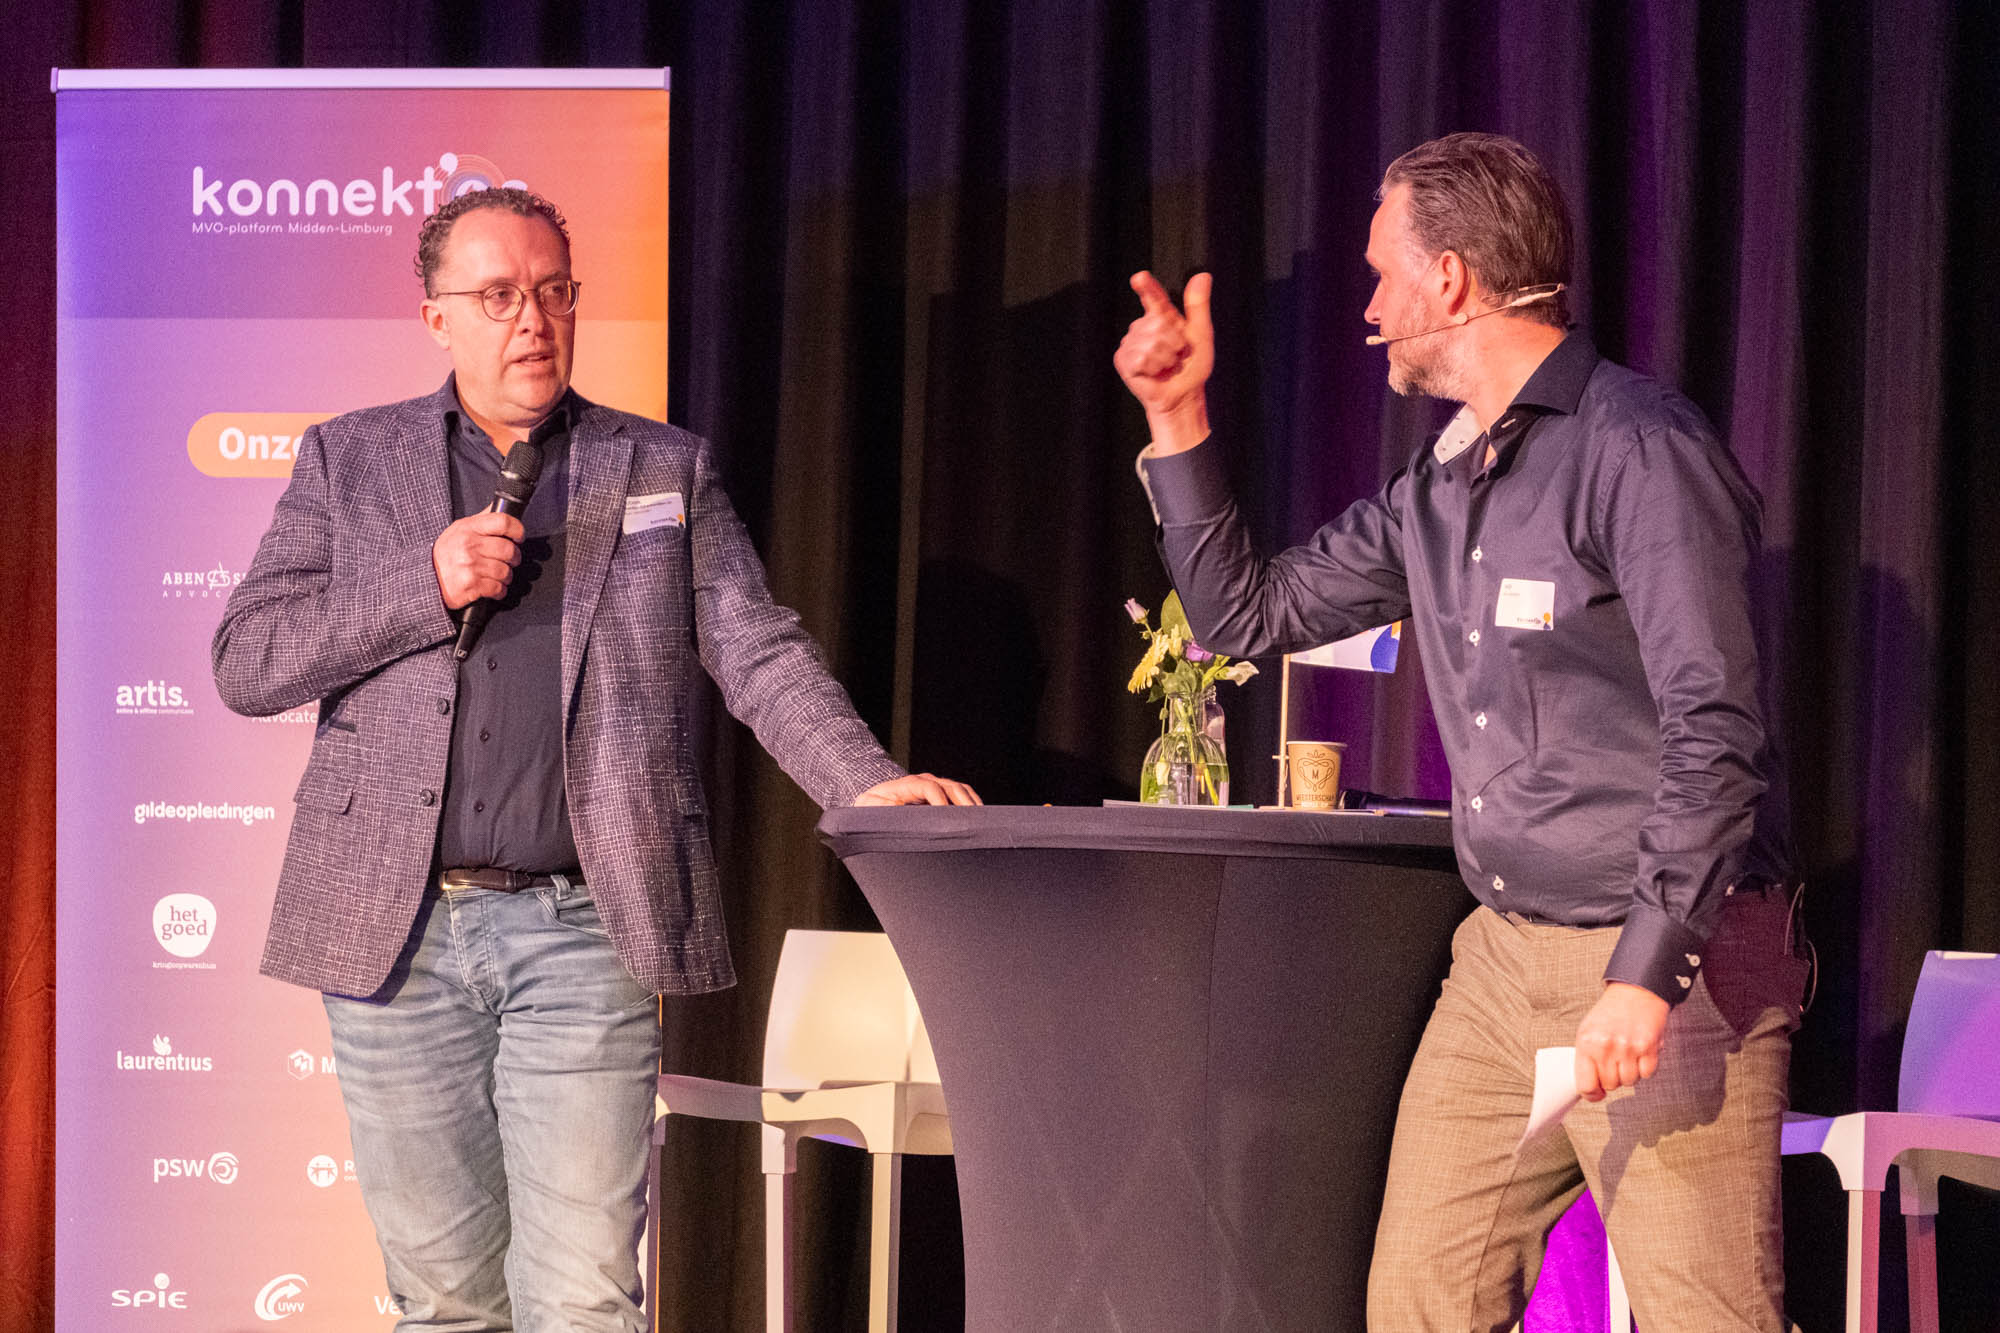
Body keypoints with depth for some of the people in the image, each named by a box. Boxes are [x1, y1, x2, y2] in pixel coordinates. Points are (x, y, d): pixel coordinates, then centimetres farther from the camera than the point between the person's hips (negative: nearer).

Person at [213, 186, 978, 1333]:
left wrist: (866, 784, -13)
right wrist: (426, 585, -8)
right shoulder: (350, 461, 11)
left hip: (584, 935, -1)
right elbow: (246, 662, 4)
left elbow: (760, 652, 4)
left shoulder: (667, 471, 12)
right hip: (398, 932, 1)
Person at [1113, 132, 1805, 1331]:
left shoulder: (1641, 448, -12)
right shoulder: (1440, 488, 14)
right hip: (1504, 959, 8)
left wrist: (1647, 973, -25)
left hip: (1672, 963, -8)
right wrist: (1179, 421, 15)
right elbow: (1247, 614, 25)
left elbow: (1715, 734, -19)